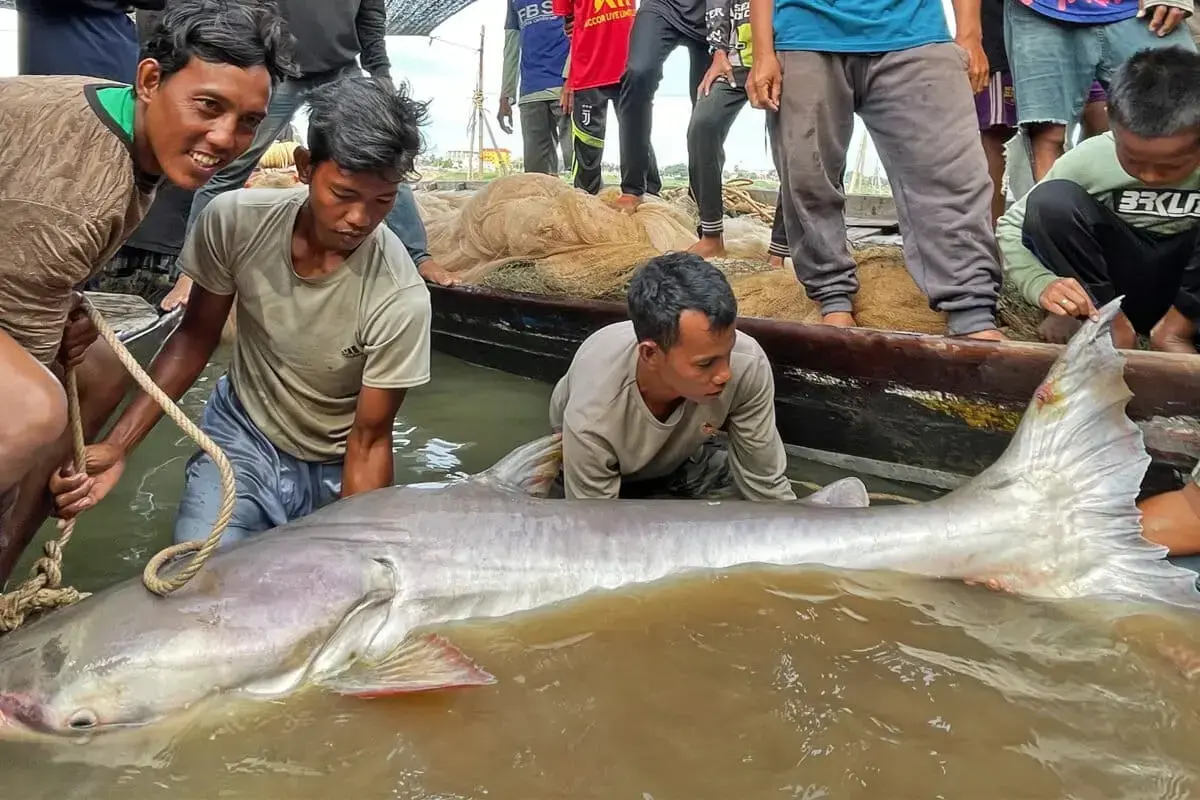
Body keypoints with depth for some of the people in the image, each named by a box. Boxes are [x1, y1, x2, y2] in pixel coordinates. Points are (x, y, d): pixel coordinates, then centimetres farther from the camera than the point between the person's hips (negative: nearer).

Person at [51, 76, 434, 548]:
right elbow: (196, 338, -4)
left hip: (334, 470, 0)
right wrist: (117, 446, -12)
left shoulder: (401, 299, -29)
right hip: (243, 435, 1)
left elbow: (369, 441, -18)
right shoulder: (235, 220, -20)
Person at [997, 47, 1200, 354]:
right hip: (1117, 284, 1)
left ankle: (1175, 328, -12)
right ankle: (1110, 323, -12)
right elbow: (1011, 227, -14)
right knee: (1051, 199, -25)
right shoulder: (1089, 161, -20)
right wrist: (1042, 283, -33)